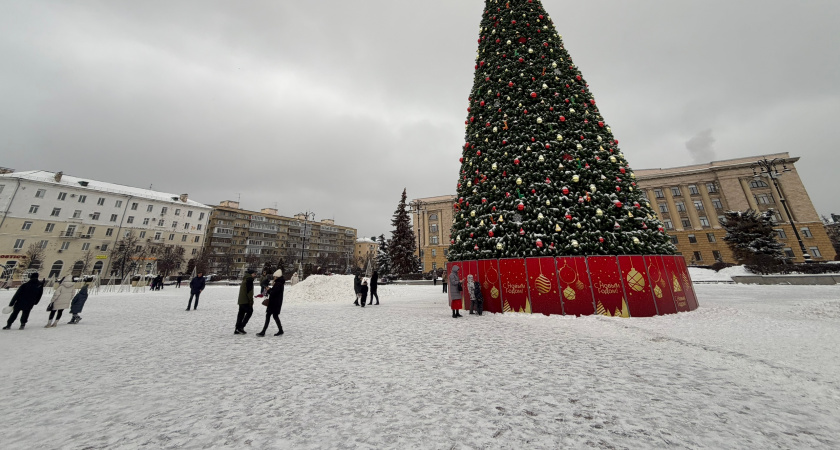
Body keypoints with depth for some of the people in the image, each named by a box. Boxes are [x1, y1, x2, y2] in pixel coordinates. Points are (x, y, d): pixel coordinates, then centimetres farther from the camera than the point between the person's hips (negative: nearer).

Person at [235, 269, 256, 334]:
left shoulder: (244, 279, 16)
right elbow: (249, 291, -18)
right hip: (246, 300, -9)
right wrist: (251, 301, -14)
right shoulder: (249, 279, -14)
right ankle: (241, 327, -2)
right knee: (249, 312, 0)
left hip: (241, 300, 9)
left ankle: (237, 329, 16)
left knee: (241, 313, 12)